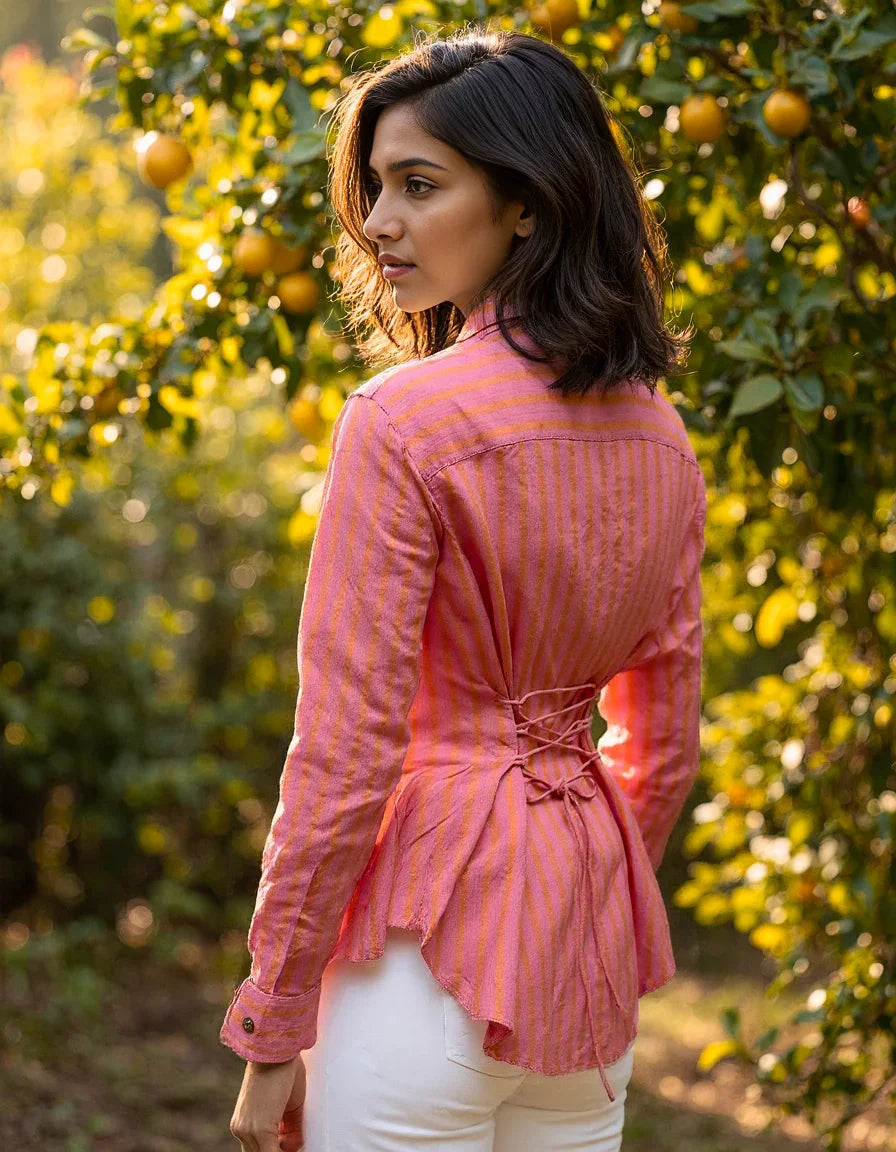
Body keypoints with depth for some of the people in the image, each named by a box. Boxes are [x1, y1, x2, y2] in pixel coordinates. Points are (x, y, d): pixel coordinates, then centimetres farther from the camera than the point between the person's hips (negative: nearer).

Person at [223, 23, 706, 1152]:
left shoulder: (404, 421, -16)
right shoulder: (657, 431, 5)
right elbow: (664, 741, 12)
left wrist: (270, 1032, -8)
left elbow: (344, 754, -16)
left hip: (430, 930, -7)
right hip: (595, 939, 7)